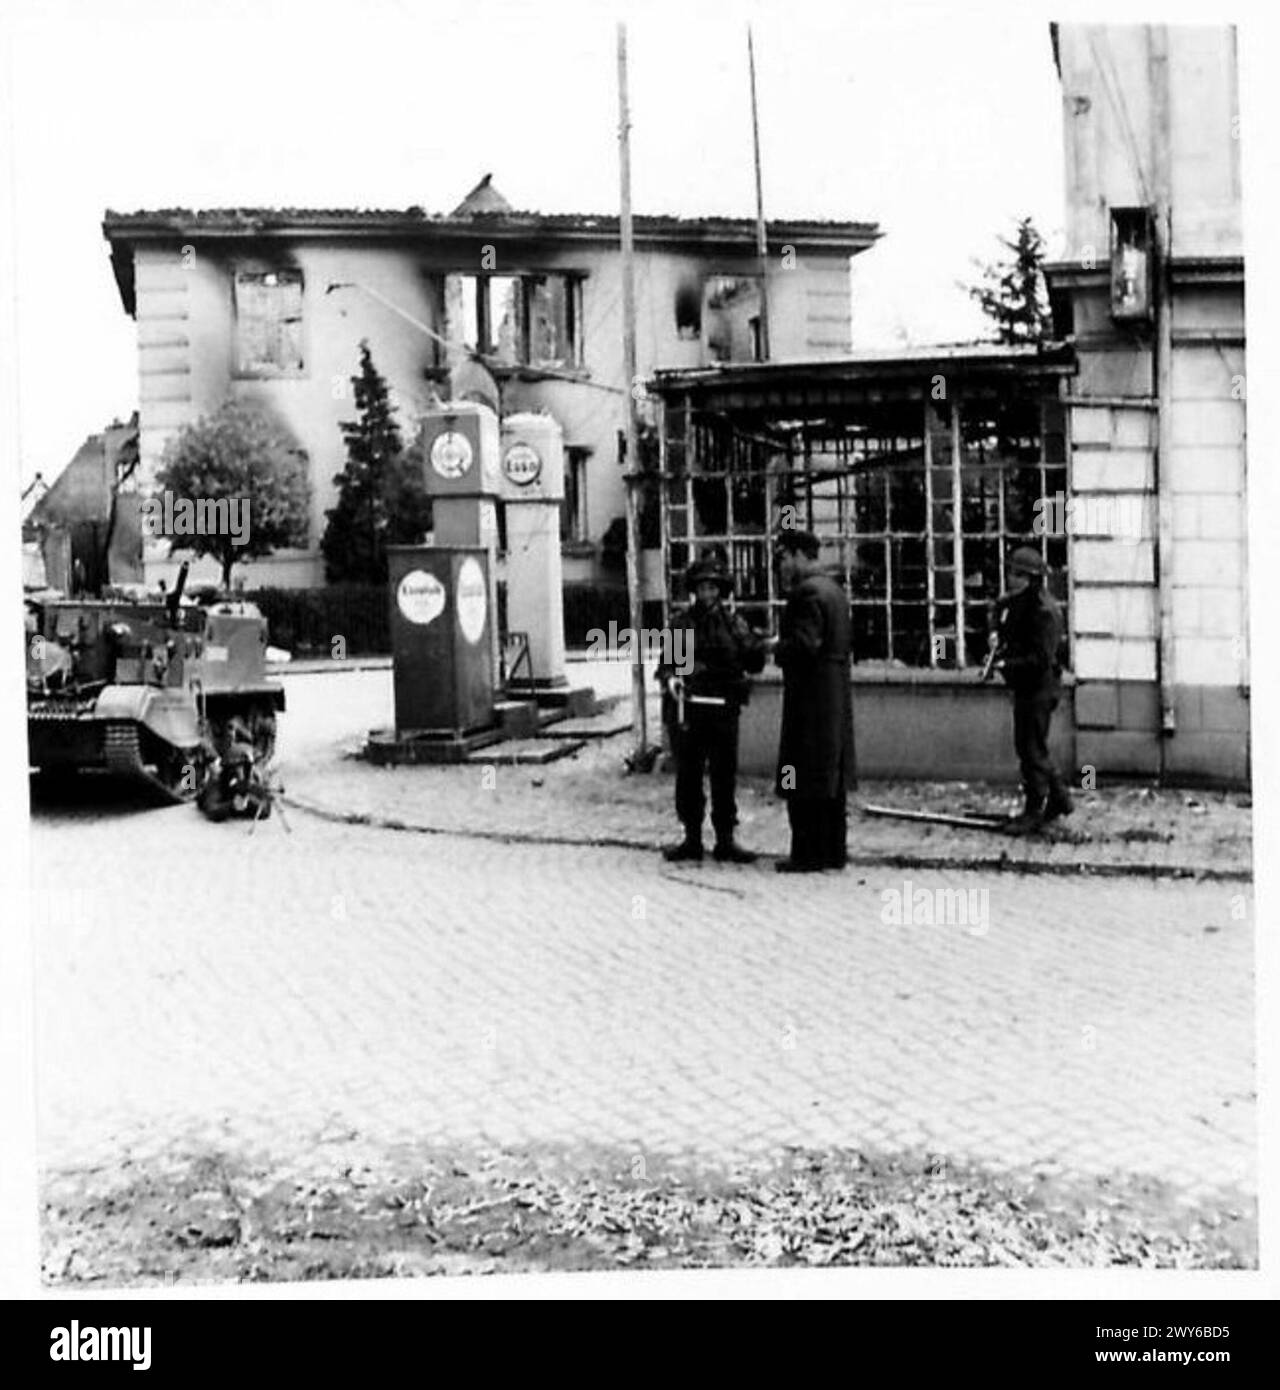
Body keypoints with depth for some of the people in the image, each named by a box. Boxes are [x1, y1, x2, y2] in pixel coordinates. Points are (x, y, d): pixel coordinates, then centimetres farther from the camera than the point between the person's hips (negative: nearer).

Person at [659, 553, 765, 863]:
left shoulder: (734, 623, 7)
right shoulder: (680, 622, 6)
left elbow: (754, 665, 3)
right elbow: (665, 662, 9)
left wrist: (755, 644, -16)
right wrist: (669, 679, -11)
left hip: (723, 710, 0)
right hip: (687, 708, 0)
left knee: (725, 776, 3)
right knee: (687, 776, 6)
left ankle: (725, 840, 12)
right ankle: (692, 840, 16)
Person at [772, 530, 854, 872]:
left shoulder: (806, 593, -15)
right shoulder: (834, 590, 16)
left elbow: (802, 645, -24)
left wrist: (776, 648, -5)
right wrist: (783, 645, 12)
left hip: (810, 697, -10)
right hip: (837, 696, 10)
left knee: (803, 782, -4)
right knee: (831, 779, 14)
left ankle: (808, 854, -1)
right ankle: (833, 850, 20)